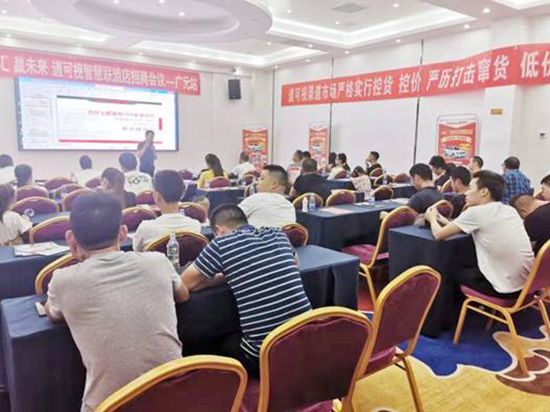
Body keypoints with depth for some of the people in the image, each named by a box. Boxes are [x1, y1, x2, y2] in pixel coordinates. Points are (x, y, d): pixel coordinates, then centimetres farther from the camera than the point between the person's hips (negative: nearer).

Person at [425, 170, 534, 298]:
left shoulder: (475, 212, -15)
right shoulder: (510, 210, 7)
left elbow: (439, 234, -6)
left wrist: (433, 219, 14)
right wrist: (447, 222, 19)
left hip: (505, 288, -7)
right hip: (526, 283, 7)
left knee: (455, 273, 18)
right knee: (469, 268, 28)